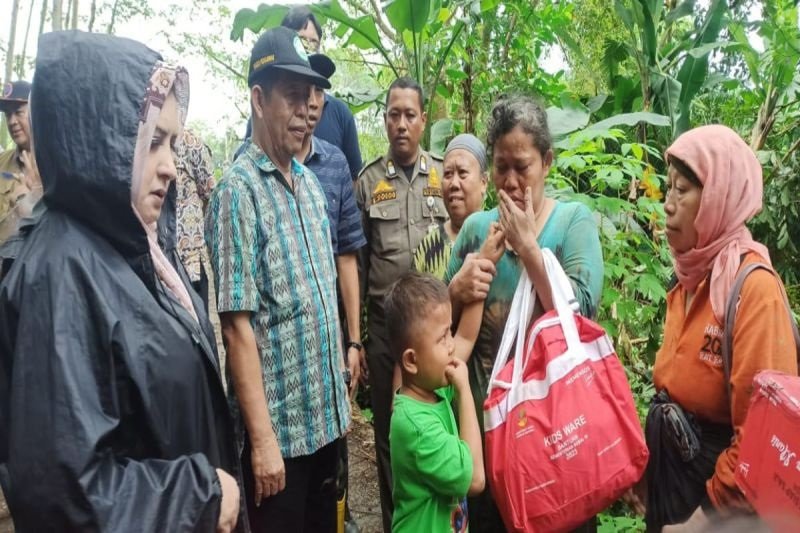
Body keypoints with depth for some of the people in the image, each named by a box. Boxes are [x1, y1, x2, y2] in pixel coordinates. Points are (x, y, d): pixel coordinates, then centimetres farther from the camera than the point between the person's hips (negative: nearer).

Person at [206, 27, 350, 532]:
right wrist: (262, 438, -18)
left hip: (326, 412, 7)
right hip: (278, 421, -7)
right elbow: (238, 324, -19)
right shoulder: (239, 190, -15)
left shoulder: (310, 183, 7)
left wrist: (340, 390, 12)